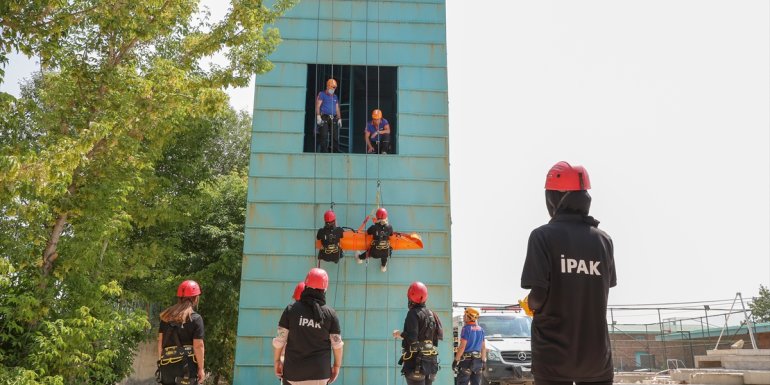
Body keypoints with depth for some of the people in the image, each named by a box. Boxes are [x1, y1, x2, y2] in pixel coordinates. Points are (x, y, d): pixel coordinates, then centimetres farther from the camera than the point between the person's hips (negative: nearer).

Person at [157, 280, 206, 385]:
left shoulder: (166, 316, 10)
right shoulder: (195, 318, -7)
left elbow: (160, 341, 11)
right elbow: (198, 346, -10)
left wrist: (160, 360, 18)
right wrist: (201, 368, -4)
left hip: (167, 364, 5)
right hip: (187, 365, -5)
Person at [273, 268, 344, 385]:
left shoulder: (291, 309, -6)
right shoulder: (330, 314, -5)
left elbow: (280, 339, -4)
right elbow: (337, 344, -1)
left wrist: (276, 360, 9)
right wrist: (337, 365, 12)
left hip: (293, 370, 0)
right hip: (319, 372, 0)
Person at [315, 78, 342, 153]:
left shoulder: (335, 97, 22)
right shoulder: (322, 94, 5)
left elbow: (337, 109, 23)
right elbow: (317, 106, -3)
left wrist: (339, 119, 14)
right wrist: (318, 116, -14)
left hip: (333, 119, 5)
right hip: (324, 118, -5)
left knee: (335, 136, 1)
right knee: (324, 136, -10)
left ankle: (336, 151, 3)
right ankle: (324, 152, -10)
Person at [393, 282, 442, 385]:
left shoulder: (413, 313, -12)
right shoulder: (431, 313, 10)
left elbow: (411, 337, -22)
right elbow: (440, 335, 9)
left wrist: (399, 334, -5)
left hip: (416, 360, -8)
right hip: (430, 359, 8)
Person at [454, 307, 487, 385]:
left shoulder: (466, 328, -12)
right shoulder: (480, 329, 10)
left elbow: (462, 346, -17)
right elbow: (483, 347, 12)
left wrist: (456, 360, -13)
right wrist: (484, 361, 17)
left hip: (466, 360, -7)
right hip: (478, 360, 7)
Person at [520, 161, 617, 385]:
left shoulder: (543, 236, -10)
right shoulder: (603, 240, 5)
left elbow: (538, 294, -16)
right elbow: (603, 290, 9)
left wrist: (530, 304, 5)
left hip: (553, 352, -4)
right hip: (596, 351, 4)